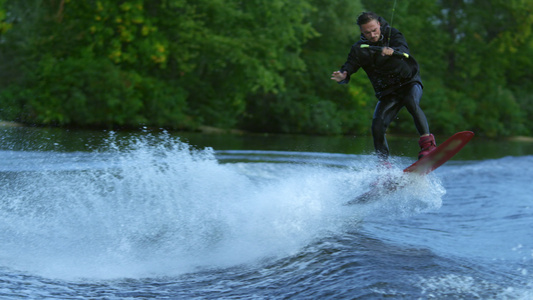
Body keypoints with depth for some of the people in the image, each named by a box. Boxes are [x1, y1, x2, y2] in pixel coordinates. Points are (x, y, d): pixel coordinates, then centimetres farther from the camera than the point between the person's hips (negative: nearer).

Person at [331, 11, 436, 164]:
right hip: (388, 92, 3)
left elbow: (403, 49, -25)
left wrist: (392, 51, -49)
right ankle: (384, 164, -3)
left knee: (411, 102, -35)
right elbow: (350, 65, -11)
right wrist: (342, 76, -36)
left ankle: (427, 143, -39)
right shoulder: (359, 49, -2)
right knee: (377, 127, -14)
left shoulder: (392, 34, -7)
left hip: (410, 82, -3)